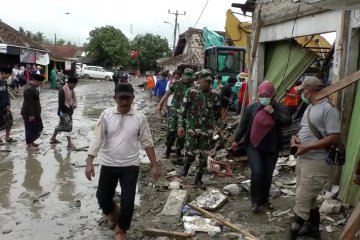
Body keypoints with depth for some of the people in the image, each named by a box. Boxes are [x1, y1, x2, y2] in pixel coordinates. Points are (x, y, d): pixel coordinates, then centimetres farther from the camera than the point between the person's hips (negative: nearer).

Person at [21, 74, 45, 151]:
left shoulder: (31, 86, 9)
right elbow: (29, 103, -25)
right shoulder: (29, 89, -25)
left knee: (38, 128, 17)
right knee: (30, 129, 2)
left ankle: (31, 142, 31)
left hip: (35, 112, 11)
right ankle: (29, 145, 15)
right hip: (29, 113, -10)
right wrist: (31, 115, -23)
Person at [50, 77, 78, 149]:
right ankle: (69, 143, -3)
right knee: (68, 126, -10)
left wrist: (73, 105, -3)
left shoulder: (71, 89, 4)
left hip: (69, 110, 9)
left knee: (62, 125, 19)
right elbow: (61, 103, -23)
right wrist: (68, 110, -19)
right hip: (64, 111, -9)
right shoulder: (62, 90, -22)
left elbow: (73, 98, 14)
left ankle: (53, 138, 36)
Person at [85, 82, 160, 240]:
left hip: (130, 166, -1)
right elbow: (97, 139, -8)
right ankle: (112, 211, 47)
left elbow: (147, 143, -1)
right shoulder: (106, 115, -6)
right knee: (102, 197, 11)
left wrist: (154, 165, -2)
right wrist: (89, 162, -16)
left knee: (128, 201, 0)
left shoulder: (140, 118, -7)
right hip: (108, 165, 1)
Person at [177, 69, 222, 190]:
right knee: (190, 152, -5)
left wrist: (219, 127, 8)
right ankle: (186, 165, 31)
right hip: (192, 127, -2)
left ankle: (198, 179, 20)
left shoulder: (214, 95, 1)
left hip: (207, 130, 3)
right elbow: (183, 109, -5)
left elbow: (217, 113, 10)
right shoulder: (190, 92, -7)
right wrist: (180, 125, -9)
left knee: (204, 155, 5)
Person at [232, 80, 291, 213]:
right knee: (257, 172, -14)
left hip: (271, 149, 2)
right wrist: (236, 140, 8)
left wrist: (274, 112, -24)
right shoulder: (251, 107, -3)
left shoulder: (279, 108, -2)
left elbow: (288, 122, -16)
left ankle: (264, 199, 31)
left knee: (268, 175, 10)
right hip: (253, 147, -2)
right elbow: (243, 125, 4)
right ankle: (255, 200, 5)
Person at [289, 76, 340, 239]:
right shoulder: (309, 108, 14)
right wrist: (296, 137, 2)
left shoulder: (328, 108, -17)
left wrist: (307, 147, -23)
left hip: (316, 163, -10)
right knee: (308, 198, 21)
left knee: (301, 201, -7)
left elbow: (334, 138, -22)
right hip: (302, 160, 10)